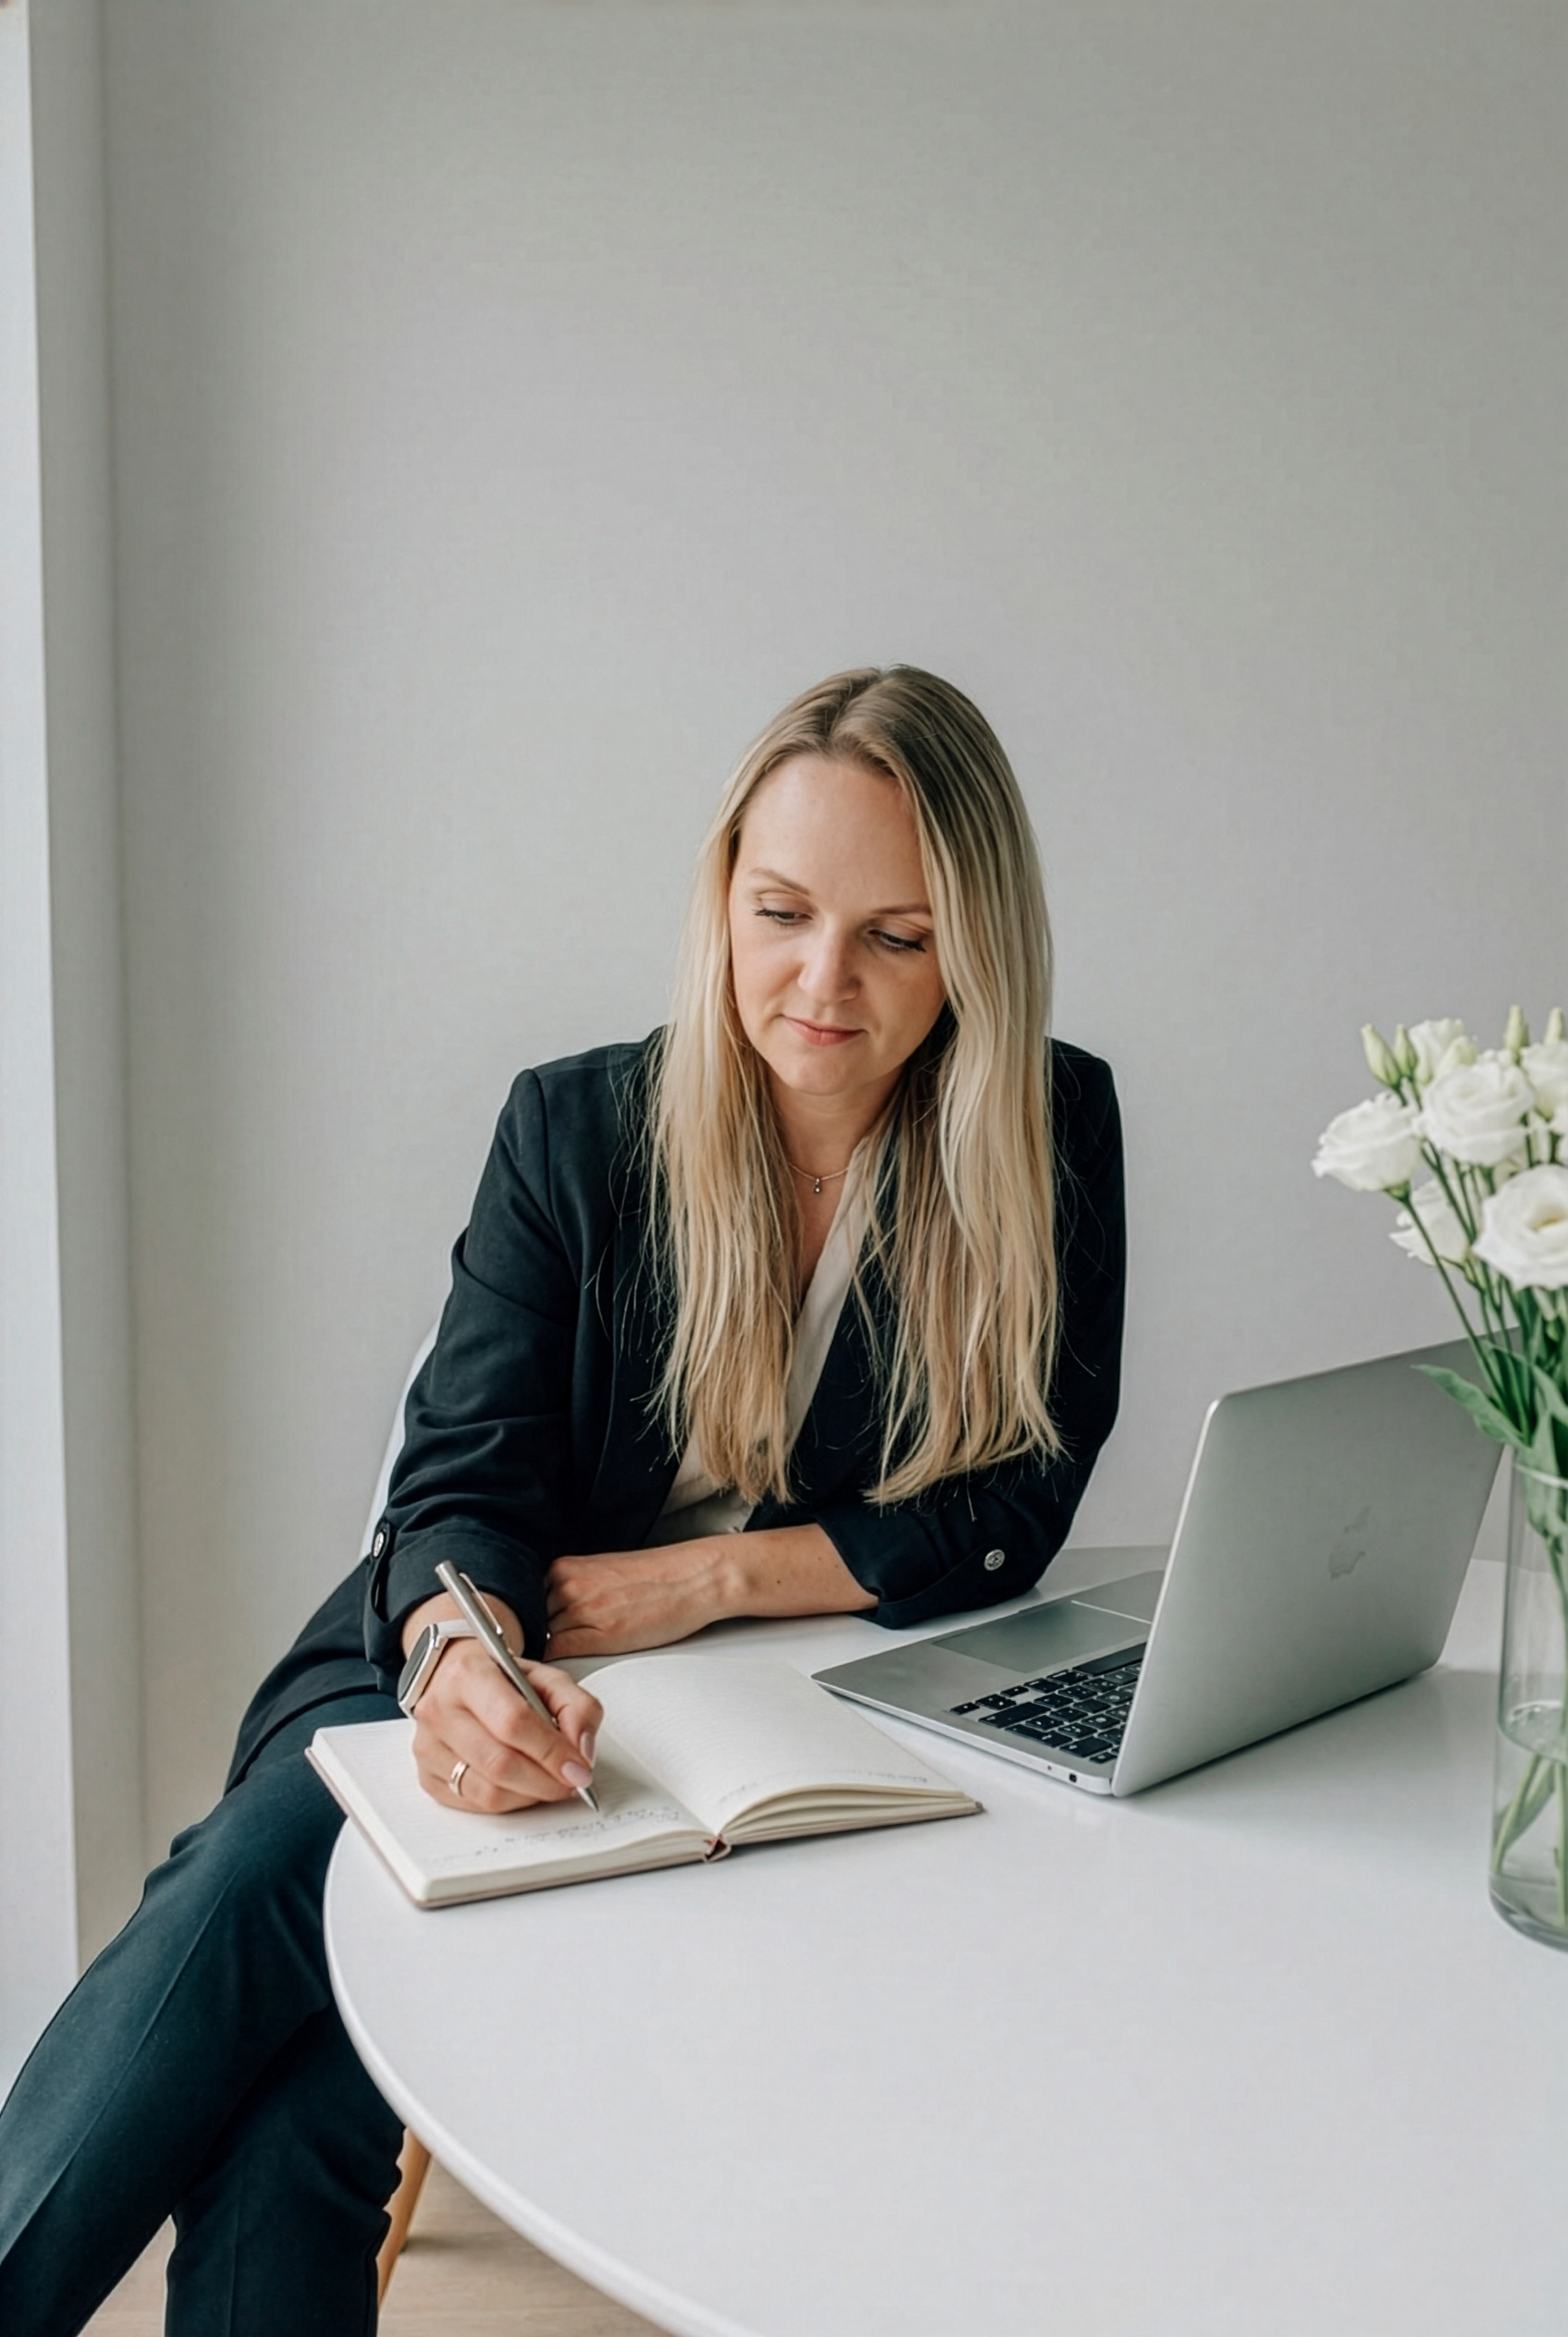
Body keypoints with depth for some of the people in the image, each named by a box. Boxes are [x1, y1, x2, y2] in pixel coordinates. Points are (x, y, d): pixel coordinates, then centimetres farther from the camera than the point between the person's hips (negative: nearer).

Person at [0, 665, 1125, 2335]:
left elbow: (1007, 1515, -3)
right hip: (487, 1698, 2)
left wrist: (702, 1579, -13)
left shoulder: (1049, 1136, -3)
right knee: (242, 1885, -30)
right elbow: (466, 1475, -8)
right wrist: (460, 1658, -32)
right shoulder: (575, 1128, -2)